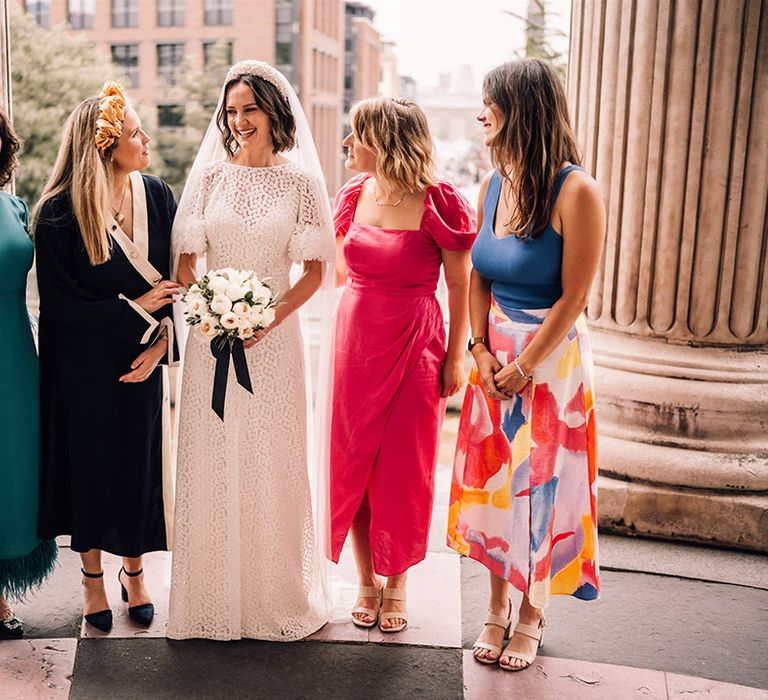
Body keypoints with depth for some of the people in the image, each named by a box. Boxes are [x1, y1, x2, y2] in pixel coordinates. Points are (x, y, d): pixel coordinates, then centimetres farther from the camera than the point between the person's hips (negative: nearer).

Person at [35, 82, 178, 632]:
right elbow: (57, 300, -14)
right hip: (81, 365, -3)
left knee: (139, 464, 11)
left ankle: (134, 572, 32)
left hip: (141, 359, 3)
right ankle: (93, 579, 29)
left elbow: (176, 279, 1)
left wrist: (161, 340, -11)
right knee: (89, 465, 10)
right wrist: (134, 309, -16)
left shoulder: (157, 196, -1)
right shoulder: (59, 212, -13)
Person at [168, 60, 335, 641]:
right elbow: (185, 259, 5)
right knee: (211, 459, 5)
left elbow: (314, 270, 1)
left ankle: (277, 594, 21)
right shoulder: (211, 174, 5)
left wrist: (270, 317, -12)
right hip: (212, 336, 2)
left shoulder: (300, 181, 1)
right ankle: (214, 594, 20)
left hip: (275, 337, -1)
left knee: (274, 462, 4)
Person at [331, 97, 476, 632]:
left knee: (405, 467, 6)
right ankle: (366, 580, 26)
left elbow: (460, 286, -7)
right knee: (354, 462, 9)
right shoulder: (356, 195, 3)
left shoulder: (439, 203, -12)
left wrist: (456, 357, -7)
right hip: (356, 340, 5)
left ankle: (397, 583, 24)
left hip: (414, 344, -4)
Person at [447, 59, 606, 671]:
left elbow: (573, 298, -16)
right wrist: (481, 350, -2)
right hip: (496, 353, 6)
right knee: (492, 479, 11)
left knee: (541, 484, 6)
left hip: (550, 356, -6)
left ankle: (532, 614, 26)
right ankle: (498, 606, 29)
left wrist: (524, 368, -12)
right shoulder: (493, 185, 4)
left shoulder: (575, 191, -17)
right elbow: (478, 277, 9)